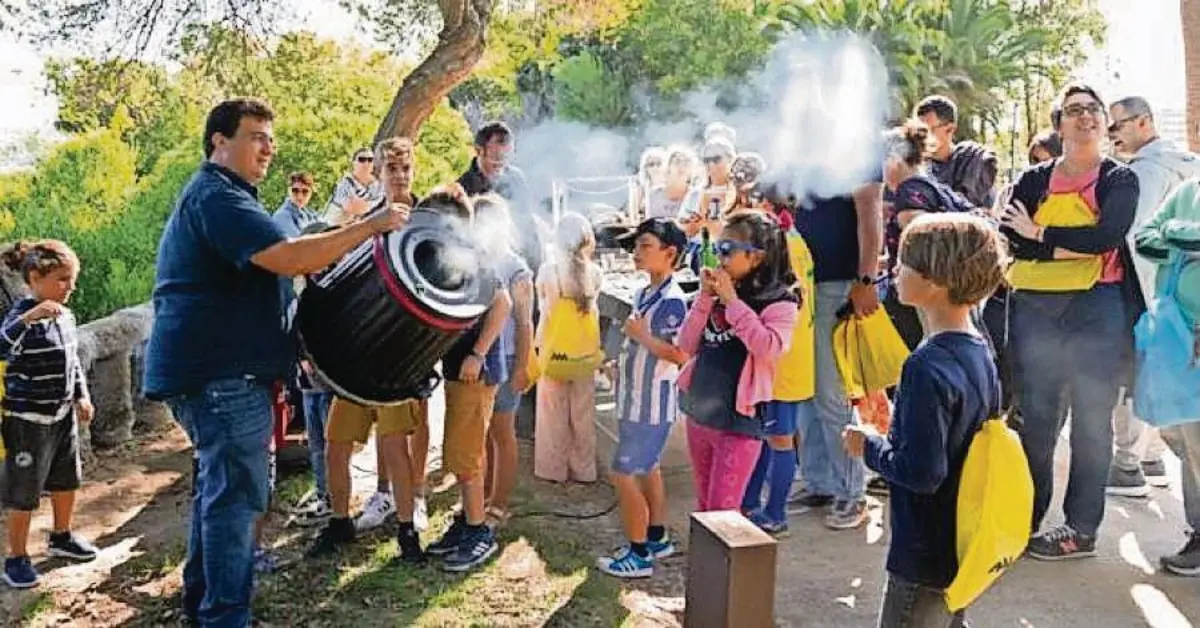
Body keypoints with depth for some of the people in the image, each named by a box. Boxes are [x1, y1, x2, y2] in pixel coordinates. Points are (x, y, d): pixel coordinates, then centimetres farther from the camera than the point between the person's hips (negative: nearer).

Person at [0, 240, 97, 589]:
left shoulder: (65, 315, 4)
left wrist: (82, 396, 13)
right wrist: (29, 317, -48)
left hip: (63, 415, 8)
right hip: (29, 421, -7)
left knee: (66, 480, 21)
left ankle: (62, 537, 41)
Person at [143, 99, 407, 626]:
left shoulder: (214, 196, 22)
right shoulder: (217, 195, -15)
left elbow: (269, 264, 28)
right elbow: (289, 258, -27)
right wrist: (369, 227, -21)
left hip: (211, 367, 11)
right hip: (220, 371, -11)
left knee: (220, 484, 20)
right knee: (237, 490, -7)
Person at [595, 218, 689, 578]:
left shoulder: (672, 301, -20)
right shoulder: (642, 294, 9)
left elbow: (682, 356, -27)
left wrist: (643, 336, -24)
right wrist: (623, 360, 13)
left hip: (651, 404, -10)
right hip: (635, 400, 10)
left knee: (624, 475, -6)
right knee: (647, 469, 18)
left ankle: (639, 555, 4)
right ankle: (656, 538, 32)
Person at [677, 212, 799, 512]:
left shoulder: (779, 301, -9)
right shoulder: (717, 294, 5)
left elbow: (770, 350, -26)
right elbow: (686, 347, 3)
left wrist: (733, 301, -21)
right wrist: (704, 298, -7)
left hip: (739, 420, -6)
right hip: (699, 413, 6)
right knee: (704, 507, 18)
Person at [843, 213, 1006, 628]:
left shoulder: (927, 368, -26)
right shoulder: (980, 353, 3)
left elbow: (920, 472, -27)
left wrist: (869, 446, -11)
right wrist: (893, 434, 13)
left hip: (926, 555, -9)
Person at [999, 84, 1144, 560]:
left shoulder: (1119, 180, 5)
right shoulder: (1033, 180, 11)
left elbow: (1109, 235, -14)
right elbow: (1010, 240, -5)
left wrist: (1040, 234, -8)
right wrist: (1082, 245, -12)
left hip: (1097, 308, -2)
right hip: (1034, 308, 2)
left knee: (1091, 421, 2)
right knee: (1035, 418, 7)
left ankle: (1082, 528, 13)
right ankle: (1025, 518, 18)